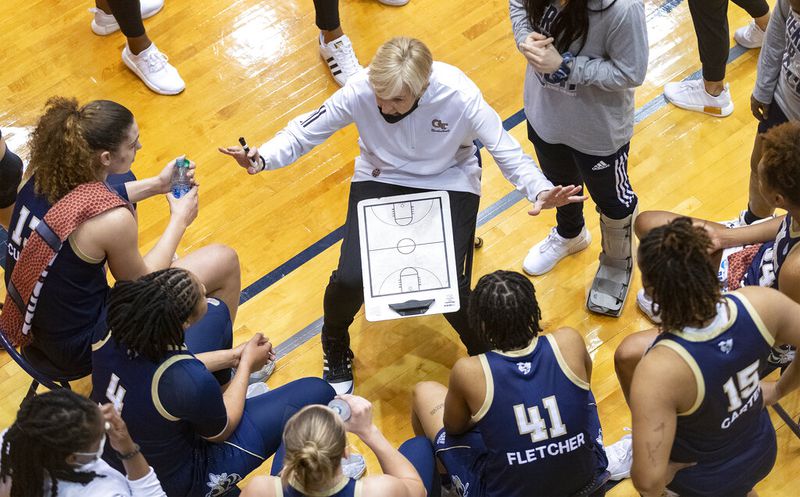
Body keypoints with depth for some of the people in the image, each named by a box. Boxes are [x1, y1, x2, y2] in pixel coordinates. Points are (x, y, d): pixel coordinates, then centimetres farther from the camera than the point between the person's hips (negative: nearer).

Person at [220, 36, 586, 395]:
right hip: (380, 180, 1)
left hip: (448, 184, -1)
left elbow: (506, 151, -18)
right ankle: (336, 350, 20)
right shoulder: (360, 90, -26)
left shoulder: (460, 96, -29)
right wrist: (263, 159, -31)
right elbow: (306, 131, -13)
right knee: (351, 278, -18)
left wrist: (540, 190, -37)